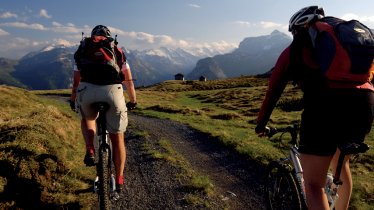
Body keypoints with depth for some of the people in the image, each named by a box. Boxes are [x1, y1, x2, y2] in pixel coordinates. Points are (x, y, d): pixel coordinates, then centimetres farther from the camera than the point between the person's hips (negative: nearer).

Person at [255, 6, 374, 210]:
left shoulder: (293, 49, 18)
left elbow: (273, 91, 19)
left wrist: (261, 124, 31)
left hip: (327, 104, -6)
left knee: (313, 184, 5)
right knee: (341, 163, 31)